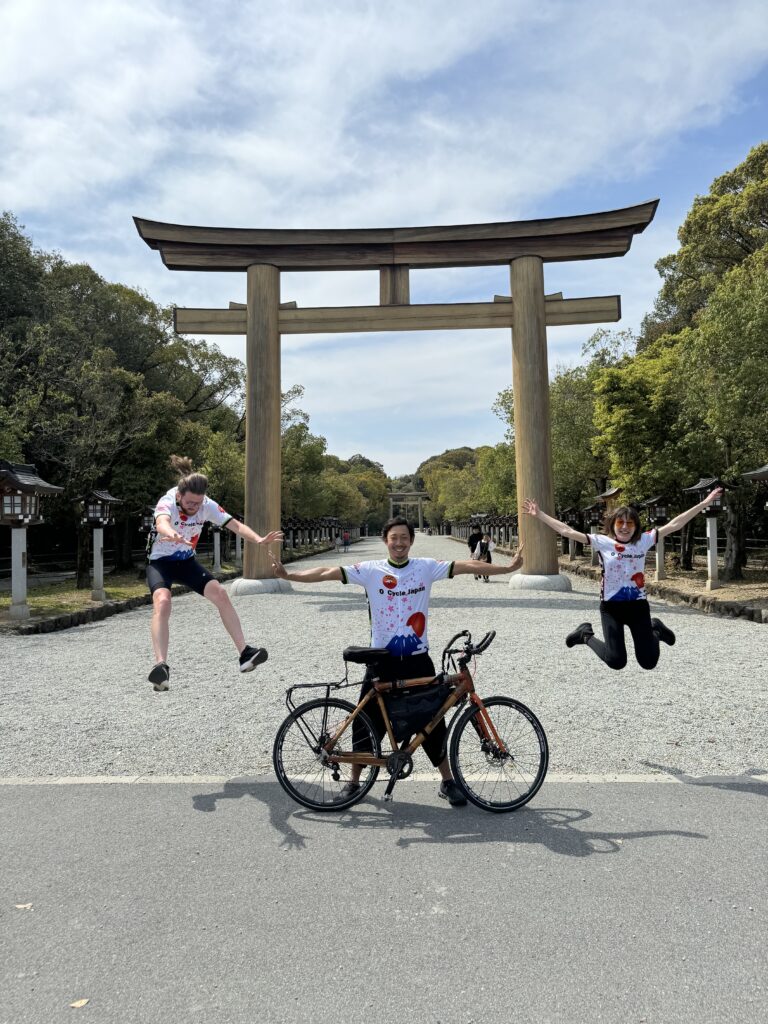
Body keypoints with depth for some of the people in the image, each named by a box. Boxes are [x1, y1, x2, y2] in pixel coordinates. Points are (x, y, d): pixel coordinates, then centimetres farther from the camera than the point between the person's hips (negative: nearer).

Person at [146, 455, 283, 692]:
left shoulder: (207, 505, -13)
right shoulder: (167, 503, -27)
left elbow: (235, 524, -19)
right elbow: (161, 522, -50)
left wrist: (258, 539, -38)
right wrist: (172, 535, -75)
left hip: (187, 562, 4)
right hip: (161, 563, -4)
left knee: (220, 594, -14)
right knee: (162, 601, -32)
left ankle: (245, 654, -10)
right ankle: (161, 666, -37)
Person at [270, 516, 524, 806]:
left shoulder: (426, 567, -1)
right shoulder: (371, 570, -5)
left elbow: (467, 566, -5)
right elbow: (328, 572, -11)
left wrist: (508, 567, -11)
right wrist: (287, 574, -21)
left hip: (418, 660, 1)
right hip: (382, 660, -1)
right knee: (369, 721, 8)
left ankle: (447, 782, 25)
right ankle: (353, 781, 27)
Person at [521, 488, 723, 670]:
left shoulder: (644, 541, 0)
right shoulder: (602, 542, -6)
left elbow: (674, 525, -1)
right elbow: (567, 531, -9)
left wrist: (704, 503, -4)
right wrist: (539, 515, -13)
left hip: (638, 604, 2)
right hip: (611, 606, -2)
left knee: (649, 662, 2)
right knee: (616, 662, -6)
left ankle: (654, 629, 35)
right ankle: (586, 634, 22)